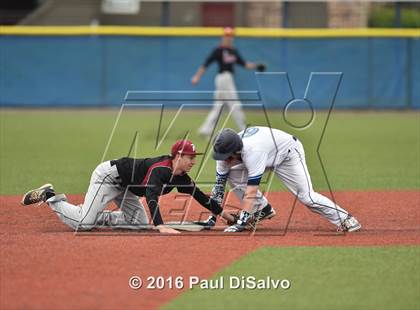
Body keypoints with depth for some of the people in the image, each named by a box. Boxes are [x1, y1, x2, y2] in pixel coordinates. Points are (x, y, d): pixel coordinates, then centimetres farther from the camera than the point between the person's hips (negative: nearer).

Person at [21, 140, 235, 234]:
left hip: (124, 186, 10)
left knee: (140, 222, 7)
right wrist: (160, 226, -56)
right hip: (108, 175, -10)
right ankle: (49, 197, 3)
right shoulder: (160, 170, -32)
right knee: (83, 224, -18)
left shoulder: (180, 177, -4)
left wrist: (222, 212, 3)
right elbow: (151, 197, -45)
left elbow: (199, 195, 6)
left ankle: (98, 217, 14)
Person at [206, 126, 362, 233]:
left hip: (288, 153, -7)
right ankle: (263, 209, 5)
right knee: (234, 174, -12)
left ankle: (344, 219, -9)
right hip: (269, 156, 7)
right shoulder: (226, 153, -22)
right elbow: (219, 186, -15)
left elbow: (251, 191, -44)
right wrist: (212, 217, -20)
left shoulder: (252, 151, -43)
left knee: (306, 196, -20)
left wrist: (241, 223, -46)